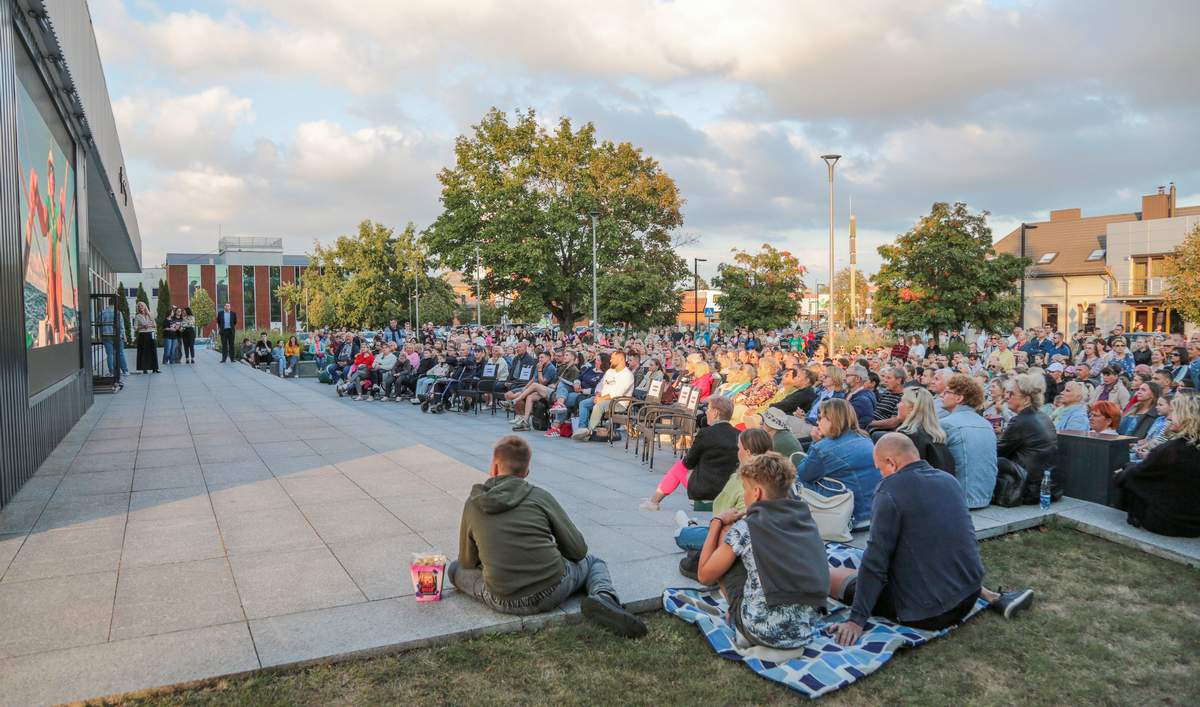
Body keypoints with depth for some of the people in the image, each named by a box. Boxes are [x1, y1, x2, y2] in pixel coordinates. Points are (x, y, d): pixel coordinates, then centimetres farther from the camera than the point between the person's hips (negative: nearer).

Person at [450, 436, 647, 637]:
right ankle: (603, 597, -5)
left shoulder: (472, 504, 3)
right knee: (593, 562, 28)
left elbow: (467, 562, 13)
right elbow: (578, 550, 2)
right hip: (552, 592, 0)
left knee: (456, 569, 25)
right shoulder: (539, 496, -2)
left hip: (503, 603, 1)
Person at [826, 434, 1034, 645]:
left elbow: (876, 559, -19)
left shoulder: (890, 490, -17)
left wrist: (857, 620, -17)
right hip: (968, 599, 6)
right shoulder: (949, 481, 5)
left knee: (831, 575, 0)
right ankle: (994, 598, 13)